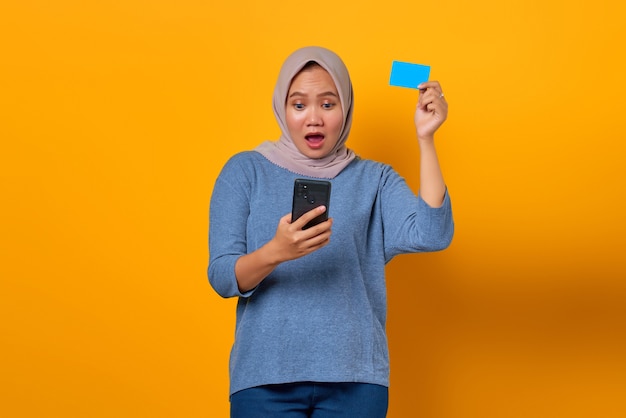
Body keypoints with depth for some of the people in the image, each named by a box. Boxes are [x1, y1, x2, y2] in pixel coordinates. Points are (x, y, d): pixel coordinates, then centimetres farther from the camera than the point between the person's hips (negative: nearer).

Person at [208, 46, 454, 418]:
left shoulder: (374, 180, 6)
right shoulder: (245, 171, 3)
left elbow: (431, 236, -11)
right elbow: (221, 277, -5)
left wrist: (426, 139, -15)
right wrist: (275, 252, -26)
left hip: (355, 378, 1)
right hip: (265, 377, -1)